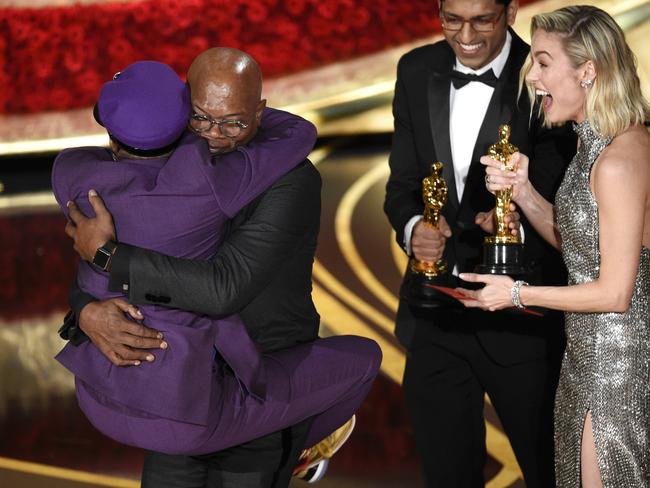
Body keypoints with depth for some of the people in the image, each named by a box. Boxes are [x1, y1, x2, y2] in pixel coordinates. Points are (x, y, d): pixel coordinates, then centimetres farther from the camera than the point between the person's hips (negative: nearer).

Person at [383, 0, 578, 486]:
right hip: (434, 315, 4)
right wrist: (412, 226, -16)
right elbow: (403, 179, 6)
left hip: (519, 318, -4)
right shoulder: (418, 71, 3)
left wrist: (517, 224, -36)